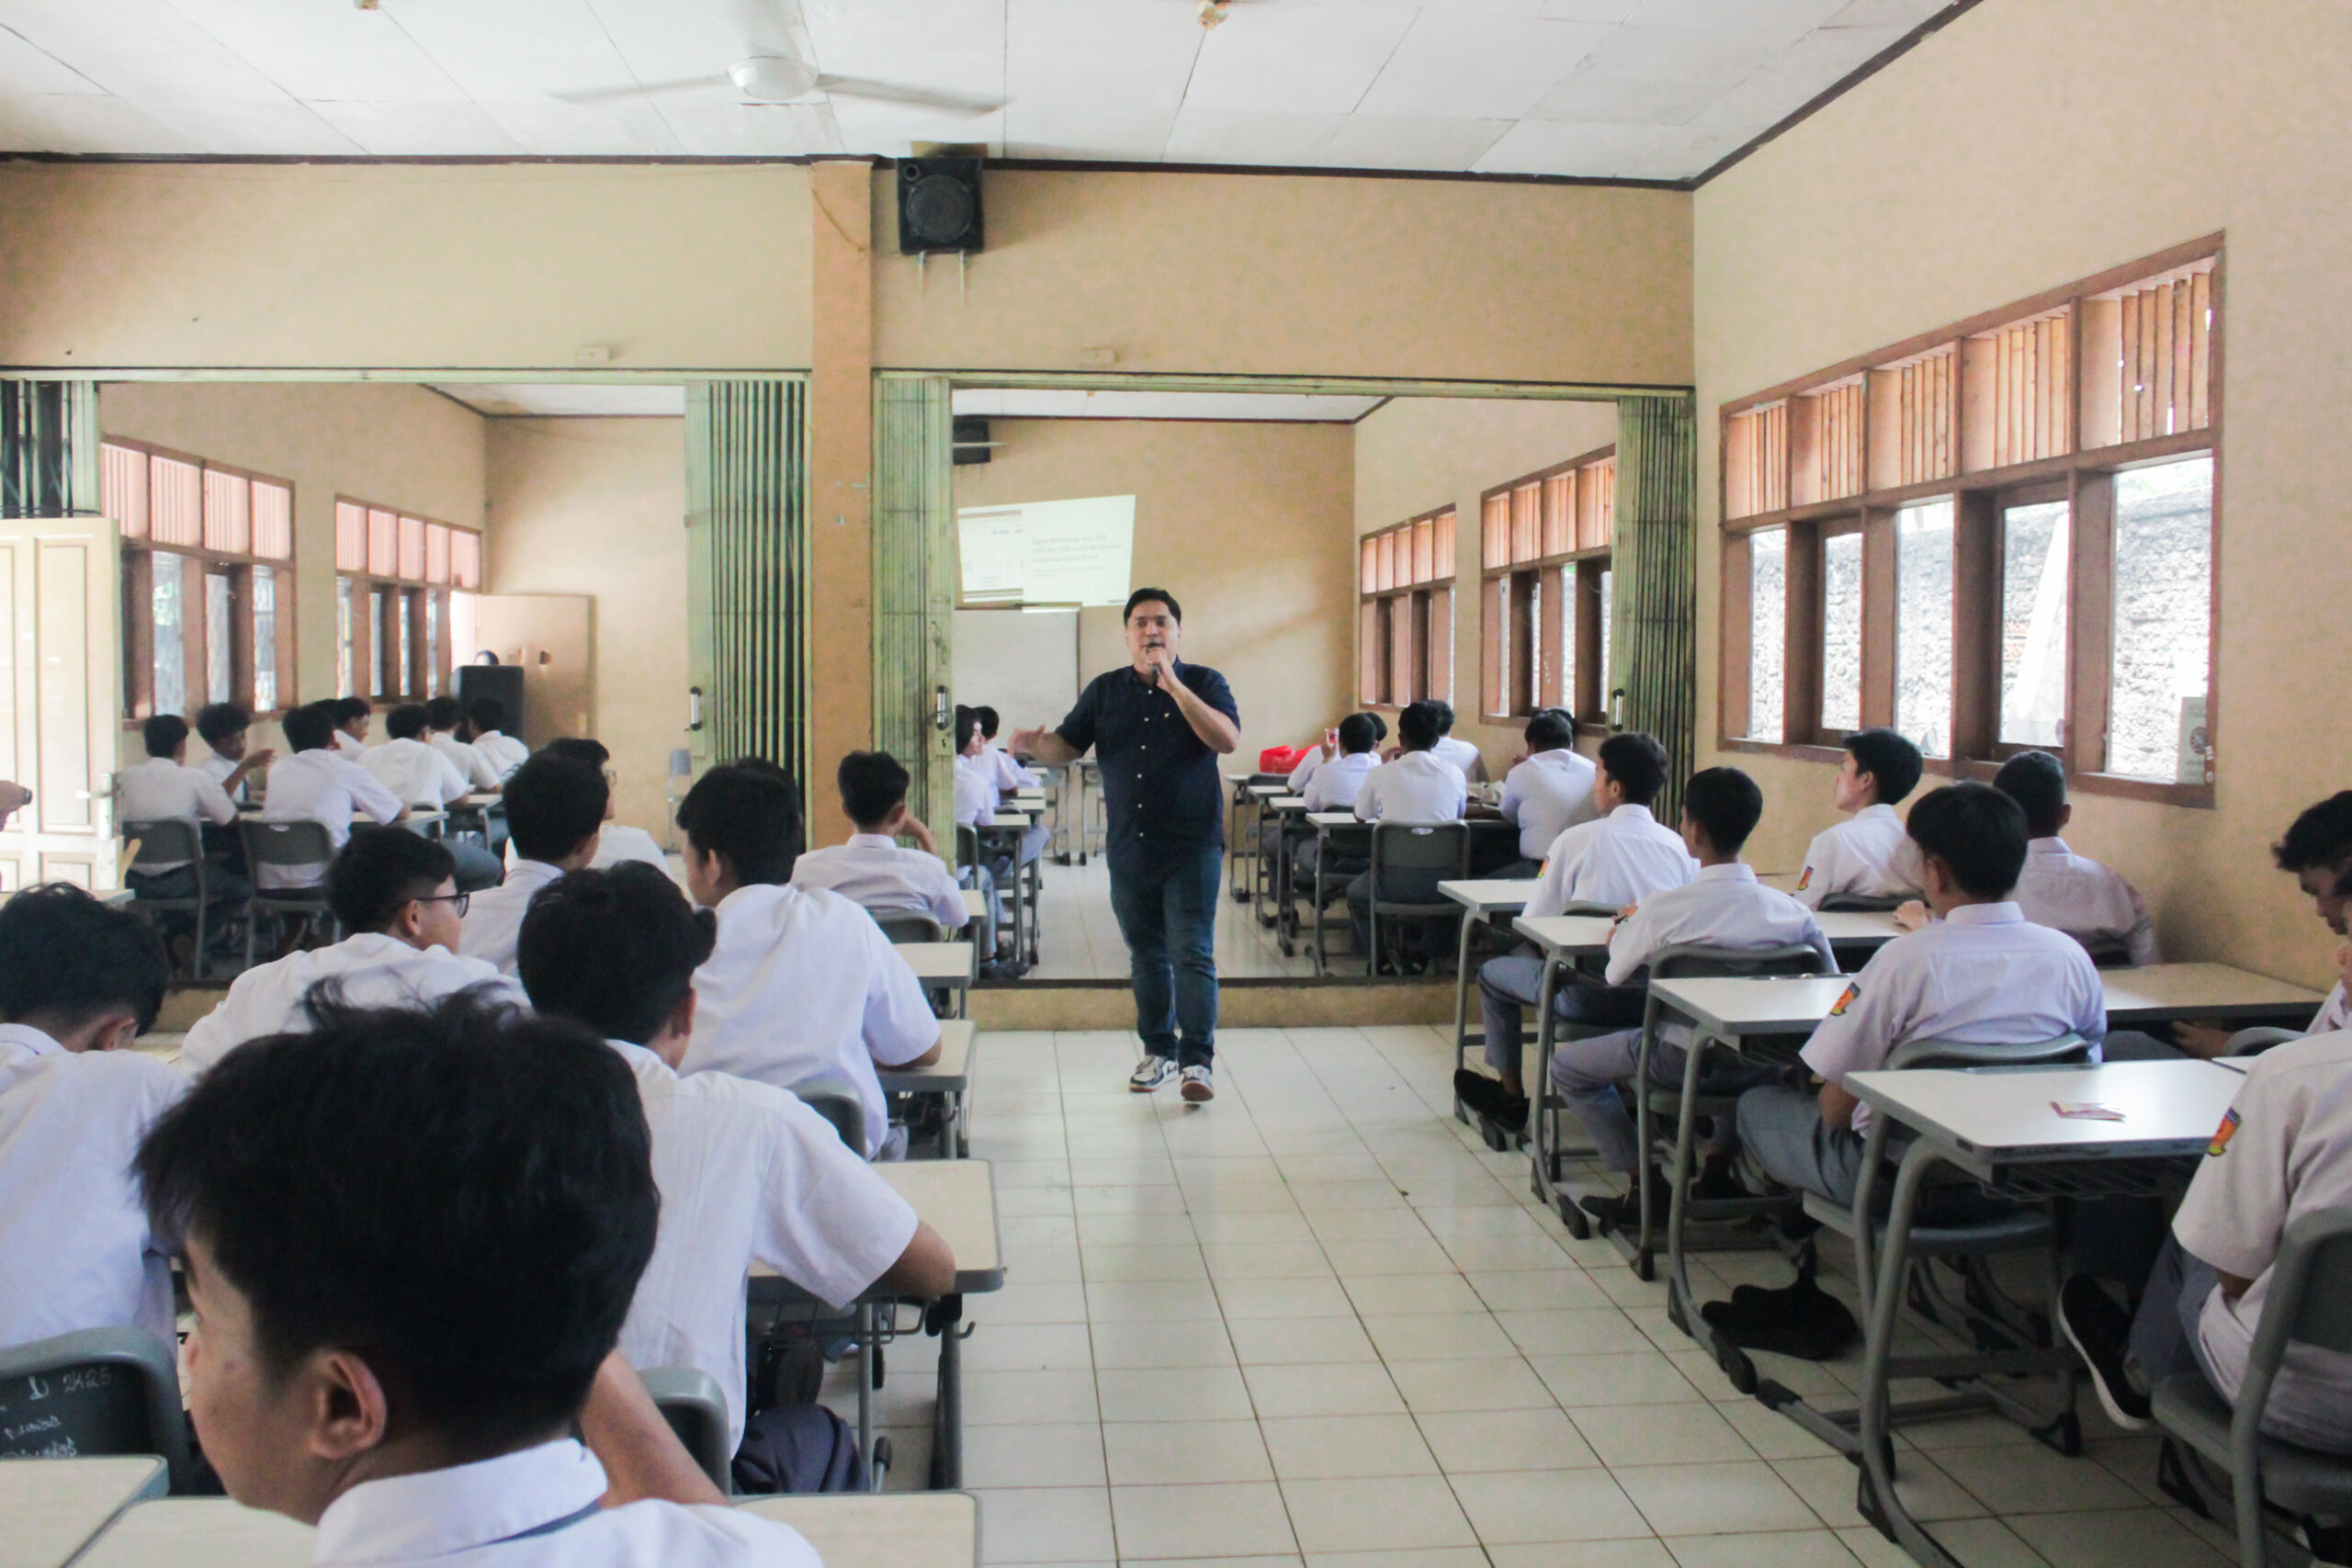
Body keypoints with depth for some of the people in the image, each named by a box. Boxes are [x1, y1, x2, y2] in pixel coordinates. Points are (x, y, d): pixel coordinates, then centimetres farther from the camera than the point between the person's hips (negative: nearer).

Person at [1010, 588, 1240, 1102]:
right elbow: (1067, 745, 9)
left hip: (1191, 847, -4)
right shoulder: (1105, 690, 10)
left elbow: (1227, 740, -16)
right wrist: (1034, 745, -14)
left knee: (1192, 954, -8)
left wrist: (1174, 685, -21)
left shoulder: (1204, 683, 0)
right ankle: (1158, 1050, 26)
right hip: (1128, 848, 4)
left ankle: (1198, 1060, -4)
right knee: (1146, 955, 13)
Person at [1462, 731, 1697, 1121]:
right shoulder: (1679, 845, -1)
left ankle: (1511, 1097, 31)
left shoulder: (1578, 840, -10)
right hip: (1658, 998, 5)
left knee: (1492, 973, 20)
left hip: (1592, 998, -5)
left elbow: (1534, 922, -5)